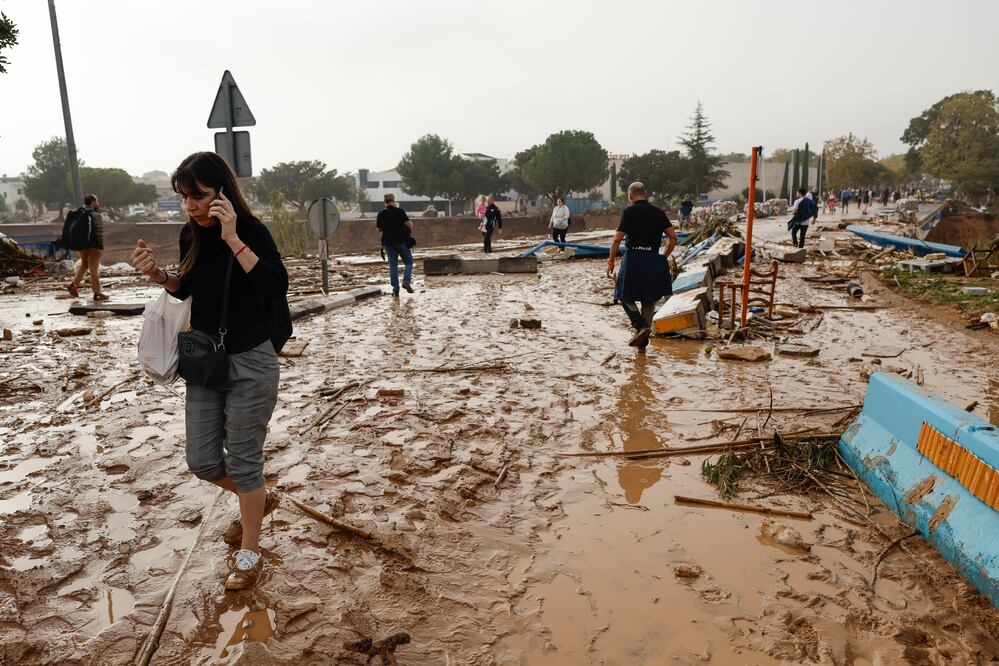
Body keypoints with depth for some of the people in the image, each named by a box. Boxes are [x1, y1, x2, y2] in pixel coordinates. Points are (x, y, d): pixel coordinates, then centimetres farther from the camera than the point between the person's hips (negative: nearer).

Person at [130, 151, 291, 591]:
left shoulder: (251, 231, -15)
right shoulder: (191, 235, 3)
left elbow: (277, 284, -29)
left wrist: (233, 238, -32)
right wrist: (157, 274, -2)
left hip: (251, 361, -6)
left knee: (243, 459, 3)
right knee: (202, 461, 11)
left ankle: (250, 554, 22)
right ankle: (259, 499, 40)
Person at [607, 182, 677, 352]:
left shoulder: (629, 212, -4)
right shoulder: (658, 212, 8)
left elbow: (617, 239, -11)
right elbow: (673, 237, 5)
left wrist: (611, 261, -3)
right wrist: (664, 257, 16)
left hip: (633, 257, -4)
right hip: (653, 259, 4)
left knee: (625, 296, 12)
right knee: (649, 300, 13)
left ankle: (641, 326, -11)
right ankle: (642, 342, 16)